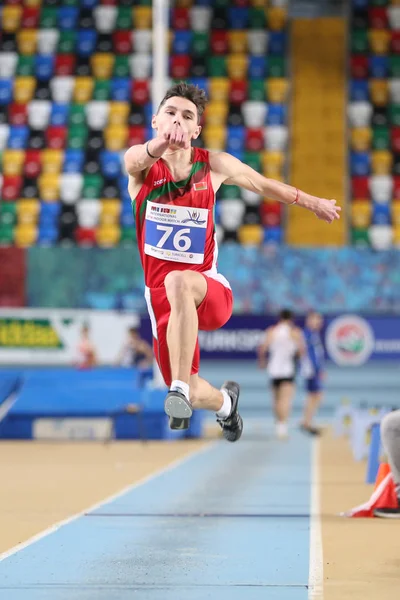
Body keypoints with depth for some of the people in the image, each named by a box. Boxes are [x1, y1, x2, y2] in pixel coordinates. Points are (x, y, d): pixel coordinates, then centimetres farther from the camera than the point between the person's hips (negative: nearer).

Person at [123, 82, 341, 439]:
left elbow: (264, 184, 18)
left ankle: (181, 387, -38)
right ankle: (225, 402, 44)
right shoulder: (143, 165, -5)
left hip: (211, 291, -2)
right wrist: (156, 147, -56)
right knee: (192, 397, 6)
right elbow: (135, 160, -32)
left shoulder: (215, 165, -1)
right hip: (161, 296, 2)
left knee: (178, 281, -39)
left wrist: (312, 203, 31)